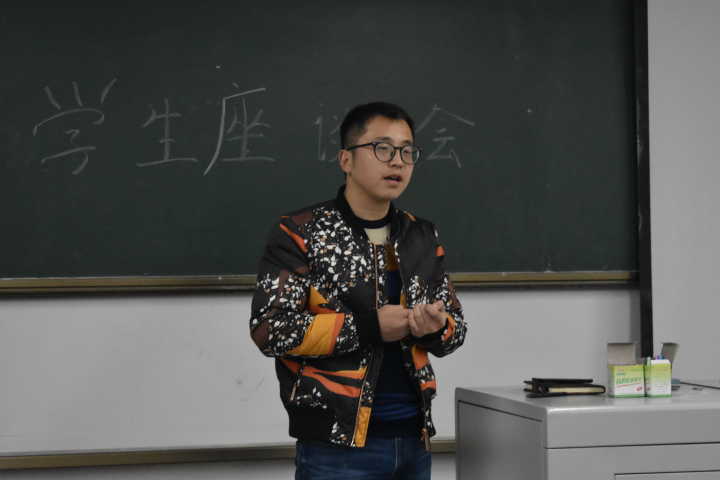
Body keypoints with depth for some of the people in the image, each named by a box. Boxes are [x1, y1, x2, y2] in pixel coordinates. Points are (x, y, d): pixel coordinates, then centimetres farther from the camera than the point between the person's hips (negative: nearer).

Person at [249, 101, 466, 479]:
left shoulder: (422, 238, 11)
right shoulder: (300, 234, -6)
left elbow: (456, 329, 15)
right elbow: (270, 328, -15)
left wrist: (436, 328, -9)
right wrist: (370, 326, -18)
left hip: (412, 439, 6)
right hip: (337, 444, -5)